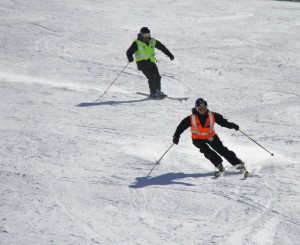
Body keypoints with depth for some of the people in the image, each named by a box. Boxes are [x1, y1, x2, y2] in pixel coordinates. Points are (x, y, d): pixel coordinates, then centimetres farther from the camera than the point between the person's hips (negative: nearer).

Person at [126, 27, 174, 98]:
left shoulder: (153, 41, 5)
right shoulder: (137, 43, -8)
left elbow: (162, 47, 14)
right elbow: (129, 52, -7)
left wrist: (170, 55, 13)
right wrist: (130, 58, -27)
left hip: (151, 62, 5)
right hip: (142, 63, -5)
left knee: (157, 76, -2)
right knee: (152, 77, -16)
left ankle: (158, 91, 14)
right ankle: (153, 93, -8)